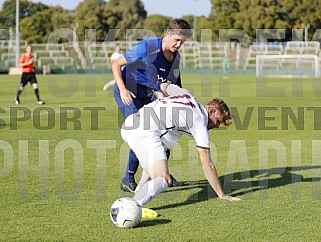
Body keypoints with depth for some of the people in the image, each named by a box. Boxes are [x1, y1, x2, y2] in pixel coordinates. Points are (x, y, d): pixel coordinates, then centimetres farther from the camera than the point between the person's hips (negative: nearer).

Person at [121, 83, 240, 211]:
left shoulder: (186, 94, 21)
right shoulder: (200, 123, 1)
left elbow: (165, 86, 43)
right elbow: (207, 165, 2)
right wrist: (222, 195, 9)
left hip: (127, 126, 10)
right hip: (144, 132, -9)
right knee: (163, 181, -17)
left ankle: (141, 189, 51)